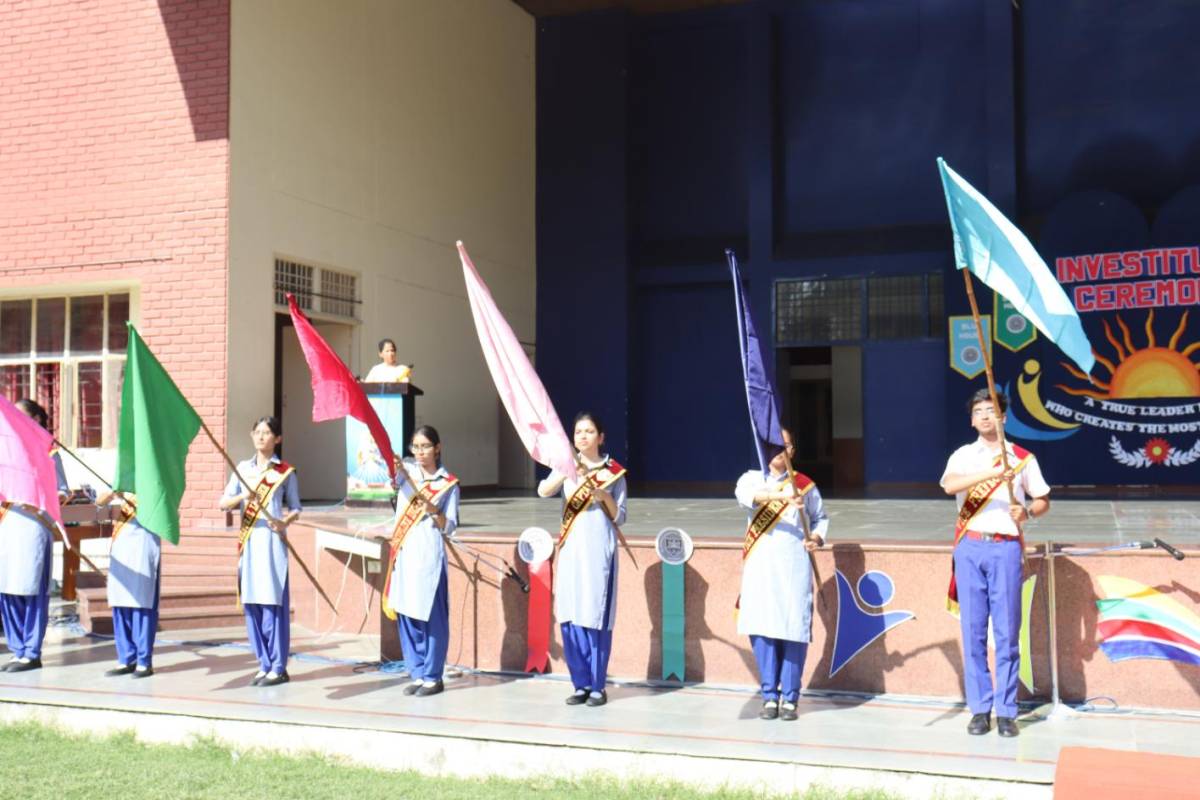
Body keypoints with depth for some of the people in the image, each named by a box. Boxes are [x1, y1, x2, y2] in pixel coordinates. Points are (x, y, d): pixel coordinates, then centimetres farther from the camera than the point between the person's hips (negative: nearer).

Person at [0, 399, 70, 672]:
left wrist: (58, 498, -21)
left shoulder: (48, 452, 0)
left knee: (32, 592, -4)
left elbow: (63, 490, -1)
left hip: (34, 525, -6)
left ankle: (31, 654, 1)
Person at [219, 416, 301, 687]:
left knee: (273, 603, -5)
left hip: (272, 541, -4)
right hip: (248, 541, 4)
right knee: (251, 602, 5)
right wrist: (242, 496, -14)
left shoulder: (285, 472, 1)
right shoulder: (243, 468, 11)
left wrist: (285, 521, -15)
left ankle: (278, 668, 2)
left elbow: (296, 508, 5)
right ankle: (264, 664, 15)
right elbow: (223, 503, 6)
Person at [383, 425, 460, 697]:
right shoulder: (407, 471, 10)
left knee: (431, 616, -1)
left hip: (428, 554, -4)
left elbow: (449, 527, -1)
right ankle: (417, 674, 18)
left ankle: (433, 677, 8)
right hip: (403, 552, 4)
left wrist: (434, 511, -19)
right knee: (406, 615, 8)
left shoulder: (448, 484, 1)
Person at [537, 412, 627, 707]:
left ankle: (597, 686, 7)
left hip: (599, 549, -3)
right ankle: (580, 684, 14)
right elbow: (543, 491, -9)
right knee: (570, 617, 2)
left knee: (596, 618, -3)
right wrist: (566, 472, -25)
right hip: (571, 548, 3)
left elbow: (619, 518, 6)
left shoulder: (613, 471, 4)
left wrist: (605, 497, -12)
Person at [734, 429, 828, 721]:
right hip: (760, 564, 0)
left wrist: (817, 537, 0)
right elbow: (744, 494, -17)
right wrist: (783, 496, -32)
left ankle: (789, 698, 6)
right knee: (762, 629, -2)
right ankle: (769, 696, 9)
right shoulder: (752, 478, 8)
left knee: (794, 630, -5)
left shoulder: (805, 484, 11)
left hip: (794, 565, 0)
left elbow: (821, 517, 23)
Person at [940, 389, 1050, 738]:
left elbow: (1043, 500, 15)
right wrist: (992, 473, -27)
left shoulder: (1022, 458, 8)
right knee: (973, 630, 2)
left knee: (1007, 631, 0)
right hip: (970, 547, 0)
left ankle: (1006, 711, 8)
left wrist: (1027, 512, -7)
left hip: (1005, 548, 0)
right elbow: (949, 485, -15)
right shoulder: (963, 455, 6)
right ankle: (979, 708, 10)